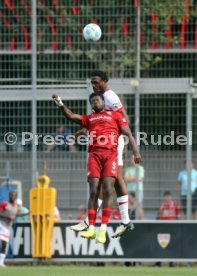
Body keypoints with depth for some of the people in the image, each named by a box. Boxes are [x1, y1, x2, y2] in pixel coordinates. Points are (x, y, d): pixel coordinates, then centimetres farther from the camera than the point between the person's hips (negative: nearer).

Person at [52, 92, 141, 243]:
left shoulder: (115, 115, 17)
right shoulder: (89, 119, 26)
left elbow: (128, 134, 10)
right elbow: (71, 116, 18)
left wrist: (136, 152, -1)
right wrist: (60, 103, 4)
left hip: (110, 154, -2)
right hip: (95, 155, 2)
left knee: (107, 190, -13)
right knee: (94, 191, -6)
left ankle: (103, 229, -14)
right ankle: (91, 228, -7)